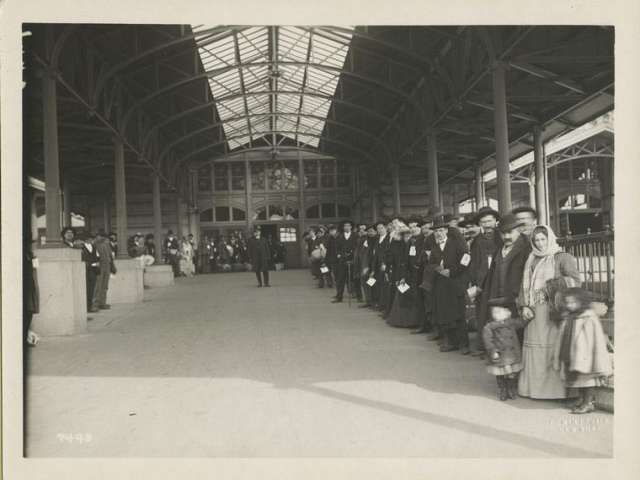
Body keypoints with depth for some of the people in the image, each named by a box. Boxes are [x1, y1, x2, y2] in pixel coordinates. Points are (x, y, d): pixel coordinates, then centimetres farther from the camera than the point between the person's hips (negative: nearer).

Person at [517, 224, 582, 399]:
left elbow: (575, 280, -11)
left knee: (554, 348, -9)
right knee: (534, 348, 3)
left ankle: (556, 387, -2)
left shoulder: (563, 258, 1)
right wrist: (524, 306, -1)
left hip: (554, 311, -5)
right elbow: (525, 285, 13)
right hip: (534, 312, 5)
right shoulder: (531, 261, 18)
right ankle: (535, 386, 10)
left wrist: (550, 286, -11)